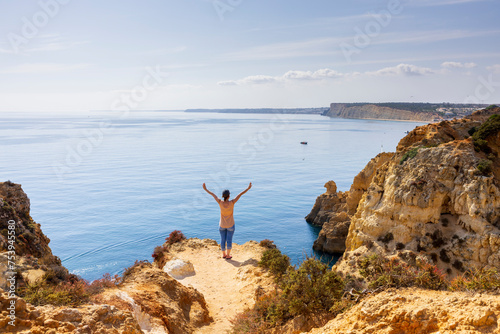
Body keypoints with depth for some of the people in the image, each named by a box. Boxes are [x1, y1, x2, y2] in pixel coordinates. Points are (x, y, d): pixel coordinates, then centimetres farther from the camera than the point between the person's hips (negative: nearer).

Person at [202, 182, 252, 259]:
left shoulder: (220, 202, -20)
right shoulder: (232, 203, -25)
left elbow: (213, 195, -8)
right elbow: (240, 195, -21)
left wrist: (205, 189, 3)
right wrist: (248, 188, -17)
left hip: (222, 225, 2)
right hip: (230, 225, -2)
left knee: (223, 239, 14)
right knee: (229, 240, 10)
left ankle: (224, 254, 28)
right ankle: (228, 255, 19)